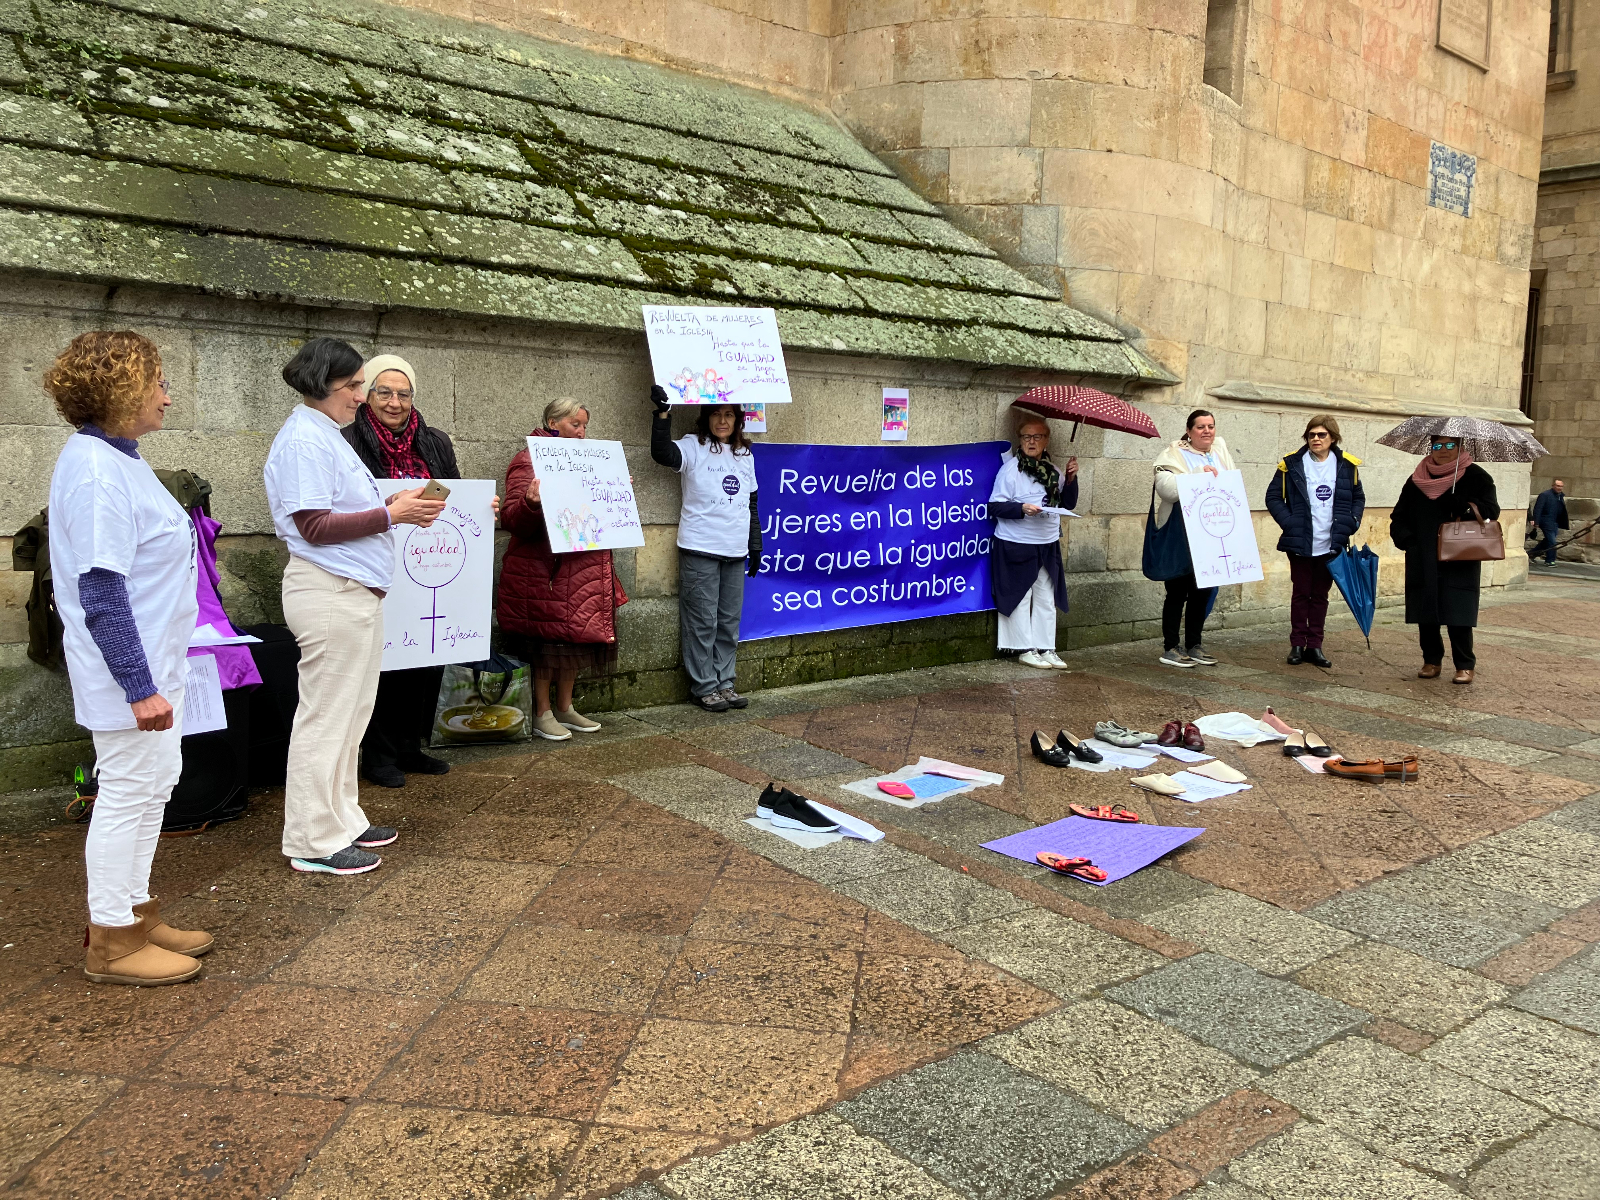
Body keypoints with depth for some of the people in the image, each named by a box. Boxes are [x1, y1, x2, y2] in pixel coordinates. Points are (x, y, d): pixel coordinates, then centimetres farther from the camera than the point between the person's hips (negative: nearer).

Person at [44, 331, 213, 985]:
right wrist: (139, 687, -23)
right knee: (129, 792, 1)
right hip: (130, 668, -10)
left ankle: (135, 912, 31)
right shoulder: (95, 472, -21)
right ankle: (112, 943, 15)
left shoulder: (117, 459, 10)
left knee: (154, 784, 17)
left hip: (152, 660, 10)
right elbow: (101, 593, -24)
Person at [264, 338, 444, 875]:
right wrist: (389, 515, -18)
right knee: (326, 715, -4)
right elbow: (315, 525, -19)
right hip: (330, 593, -11)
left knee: (350, 712, 16)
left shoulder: (326, 435, 18)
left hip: (355, 590, 11)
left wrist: (393, 506, 7)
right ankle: (313, 841, 5)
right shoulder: (305, 439, -13)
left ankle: (342, 820, 27)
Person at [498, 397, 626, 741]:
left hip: (580, 568, 8)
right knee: (546, 639, -4)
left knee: (576, 636, 11)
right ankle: (542, 714, 7)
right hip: (542, 569, -8)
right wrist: (531, 503, -34)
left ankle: (565, 708, 22)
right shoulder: (528, 461, -7)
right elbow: (513, 520, -16)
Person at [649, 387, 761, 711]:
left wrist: (755, 547, 16)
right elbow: (661, 452, -23)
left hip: (735, 551, 5)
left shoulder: (745, 455, 15)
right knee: (702, 622, -2)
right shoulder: (693, 447, -2)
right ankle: (704, 687, 7)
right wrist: (662, 412, -34)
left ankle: (724, 683, 19)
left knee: (729, 623, 10)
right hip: (699, 550, -5)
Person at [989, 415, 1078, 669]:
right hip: (1016, 545, -6)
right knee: (1021, 598, 1)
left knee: (1047, 599, 10)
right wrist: (1021, 508, -26)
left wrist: (1071, 479, -4)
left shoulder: (1052, 470, 9)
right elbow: (995, 506, -12)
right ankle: (1026, 650, 10)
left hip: (1047, 545, 6)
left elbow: (1068, 504, 11)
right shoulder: (1011, 468, -9)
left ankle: (1046, 648, 17)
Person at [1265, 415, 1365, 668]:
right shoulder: (1292, 464, -5)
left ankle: (1315, 646, 15)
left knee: (1320, 595, 9)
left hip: (1331, 544, 2)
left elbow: (1358, 498, 14)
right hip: (1300, 543, -2)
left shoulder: (1347, 465, 3)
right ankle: (1297, 644, 13)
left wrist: (1350, 524, -1)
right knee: (1301, 594, 5)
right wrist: (1289, 523, -11)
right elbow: (1273, 497, -1)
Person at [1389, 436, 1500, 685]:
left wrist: (1466, 507, -21)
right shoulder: (1417, 480, 10)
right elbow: (1399, 516, 12)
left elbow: (1491, 510, -5)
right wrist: (1405, 539, -3)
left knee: (1458, 613, -6)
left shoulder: (1476, 477, 3)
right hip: (1422, 560, 3)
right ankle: (1431, 660, 18)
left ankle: (1465, 665, 5)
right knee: (1425, 612, 5)